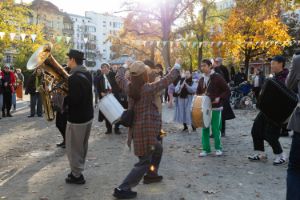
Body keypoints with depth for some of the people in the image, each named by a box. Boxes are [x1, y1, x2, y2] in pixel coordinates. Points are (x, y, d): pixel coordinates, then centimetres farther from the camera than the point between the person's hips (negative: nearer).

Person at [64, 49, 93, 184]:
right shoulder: (87, 74, 7)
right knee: (81, 146, 19)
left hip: (77, 118, -9)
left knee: (73, 147, 4)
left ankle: (76, 175, 12)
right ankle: (78, 170, 31)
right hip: (87, 115, 9)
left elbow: (73, 100, -27)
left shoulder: (74, 77, -22)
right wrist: (66, 92, 5)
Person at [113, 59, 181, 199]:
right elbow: (168, 79, -11)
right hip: (145, 130, -8)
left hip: (136, 128, 8)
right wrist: (177, 66, 4)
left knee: (158, 149, 29)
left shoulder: (128, 87, -2)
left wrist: (123, 67, 36)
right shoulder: (149, 88, -20)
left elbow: (119, 77, 18)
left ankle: (151, 175, 43)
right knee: (144, 162, 1)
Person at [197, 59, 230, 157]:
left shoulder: (218, 77, -8)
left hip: (216, 108, -5)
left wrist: (219, 98, -21)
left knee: (215, 129, 2)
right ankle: (206, 149, 16)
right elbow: (198, 92, 21)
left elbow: (227, 91, -8)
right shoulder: (201, 80, 9)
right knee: (205, 128, 7)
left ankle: (218, 148, 17)